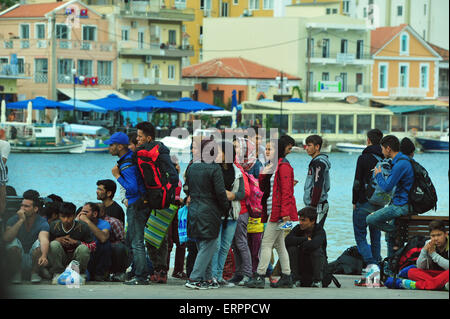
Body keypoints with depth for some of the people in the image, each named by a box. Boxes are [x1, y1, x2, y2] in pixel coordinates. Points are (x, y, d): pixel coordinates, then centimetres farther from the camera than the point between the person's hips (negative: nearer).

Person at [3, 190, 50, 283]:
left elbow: (44, 239, -34)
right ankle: (16, 273, -8)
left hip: (33, 260, -1)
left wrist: (44, 256, -55)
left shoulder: (42, 222, -13)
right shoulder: (13, 220, -8)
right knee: (13, 242, -27)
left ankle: (35, 272, -8)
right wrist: (21, 220, -30)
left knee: (39, 243, -28)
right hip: (17, 259, 1)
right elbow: (6, 238, -26)